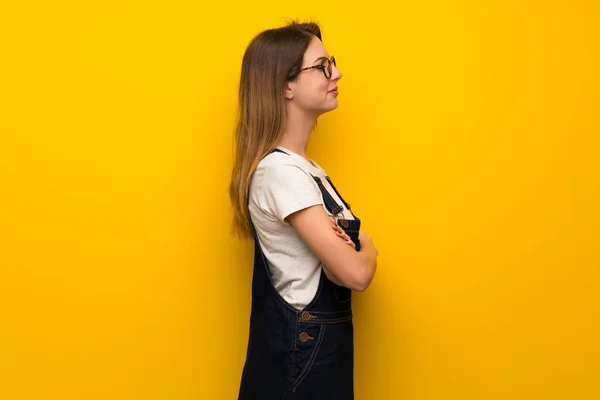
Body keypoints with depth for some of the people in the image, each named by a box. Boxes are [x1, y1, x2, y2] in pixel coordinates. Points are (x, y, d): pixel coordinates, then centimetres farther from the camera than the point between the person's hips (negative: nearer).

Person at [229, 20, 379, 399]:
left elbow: (335, 260, 8)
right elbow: (355, 273, -26)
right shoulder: (281, 170, -21)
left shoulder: (301, 166, 9)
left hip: (318, 338, 9)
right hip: (303, 344, -9)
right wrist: (367, 249, -3)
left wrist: (355, 247, -15)